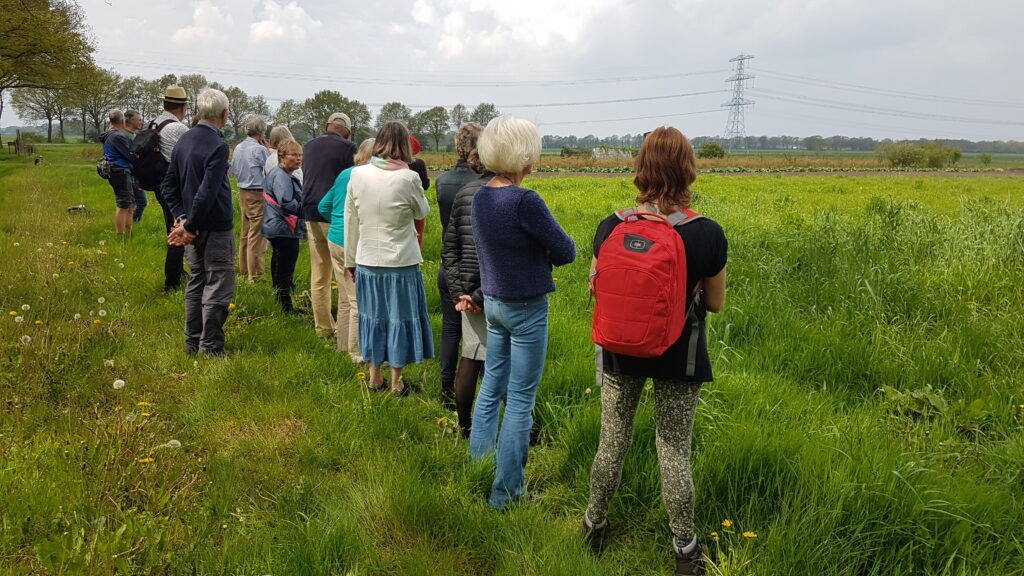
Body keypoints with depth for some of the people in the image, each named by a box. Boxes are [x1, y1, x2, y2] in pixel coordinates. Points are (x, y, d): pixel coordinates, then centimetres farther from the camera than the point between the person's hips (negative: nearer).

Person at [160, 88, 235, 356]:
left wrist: (181, 218, 3)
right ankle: (211, 347, 5)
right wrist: (189, 226, -14)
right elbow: (207, 193, -23)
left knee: (196, 282, 17)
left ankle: (192, 342, 25)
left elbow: (168, 186, 10)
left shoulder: (184, 140, 7)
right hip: (216, 229, -8)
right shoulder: (218, 146, -18)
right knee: (218, 287, 1)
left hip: (193, 227, 8)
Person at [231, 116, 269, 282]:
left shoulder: (238, 148, 6)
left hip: (243, 193, 8)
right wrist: (267, 150, -3)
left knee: (245, 233, 17)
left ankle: (244, 269, 26)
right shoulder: (259, 149, -17)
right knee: (257, 234, -4)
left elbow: (233, 169, 15)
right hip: (258, 195, -8)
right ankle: (255, 273, -2)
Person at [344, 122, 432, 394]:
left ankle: (374, 377, 28)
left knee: (373, 315, 17)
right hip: (400, 261, -3)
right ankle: (396, 383, 19)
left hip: (368, 261, 3)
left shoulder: (358, 175, -4)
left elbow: (350, 221, 3)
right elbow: (422, 212, 3)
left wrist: (351, 260, 13)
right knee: (399, 318, 10)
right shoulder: (408, 178, -15)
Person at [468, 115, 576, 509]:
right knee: (520, 401, 4)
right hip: (526, 309, -8)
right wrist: (544, 257, 3)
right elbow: (566, 251, -14)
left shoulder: (480, 198, 1)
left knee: (491, 389, 19)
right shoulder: (524, 201, -23)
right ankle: (505, 491, 15)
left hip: (493, 302, 8)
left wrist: (533, 257, 1)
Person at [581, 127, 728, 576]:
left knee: (612, 443, 18)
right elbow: (716, 304, -4)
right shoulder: (708, 234, -16)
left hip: (622, 352, 2)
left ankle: (594, 524, 36)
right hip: (679, 358, -1)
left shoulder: (611, 227, -12)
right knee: (674, 453, 11)